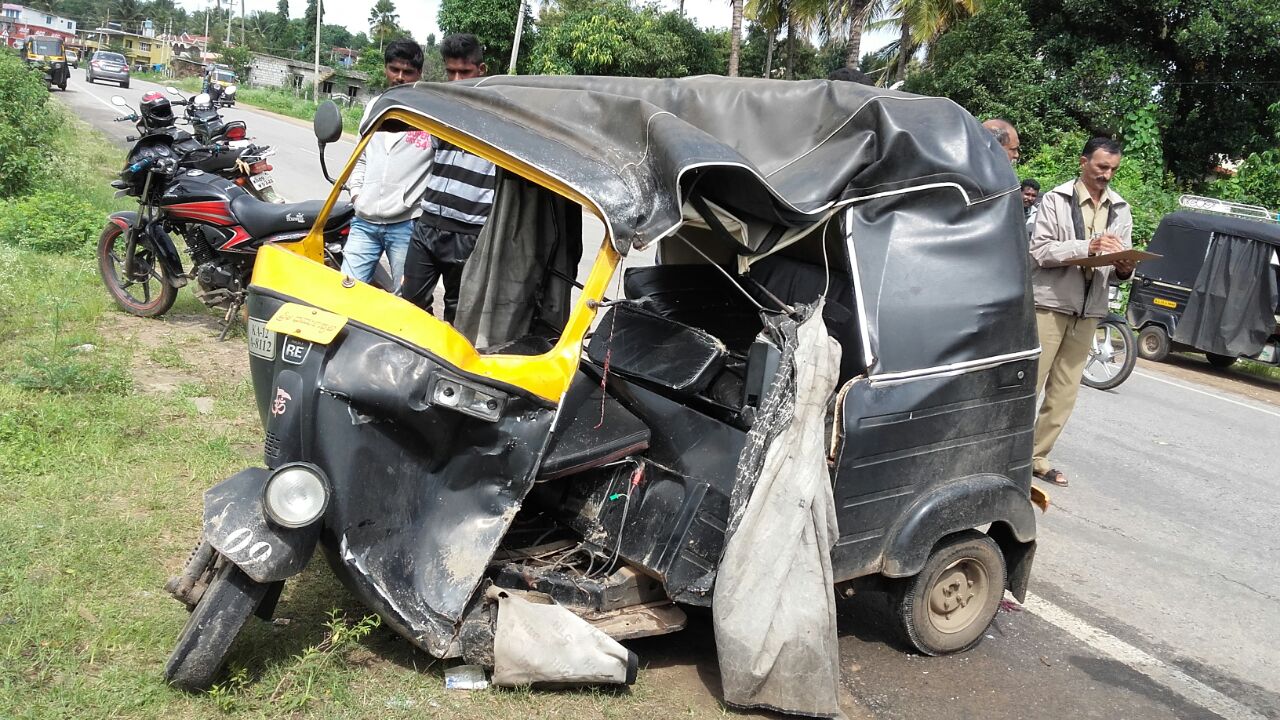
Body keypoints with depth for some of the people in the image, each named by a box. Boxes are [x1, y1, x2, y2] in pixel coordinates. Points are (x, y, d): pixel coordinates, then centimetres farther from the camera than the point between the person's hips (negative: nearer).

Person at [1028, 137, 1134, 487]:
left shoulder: (1121, 210, 12)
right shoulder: (1056, 200, -2)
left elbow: (1121, 260, 14)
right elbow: (1040, 251, -10)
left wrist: (1122, 268, -10)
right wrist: (1088, 246, -21)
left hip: (1089, 309, 5)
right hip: (1050, 302, -5)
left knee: (1065, 391, 7)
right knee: (1028, 383, -5)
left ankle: (1037, 455, 16)